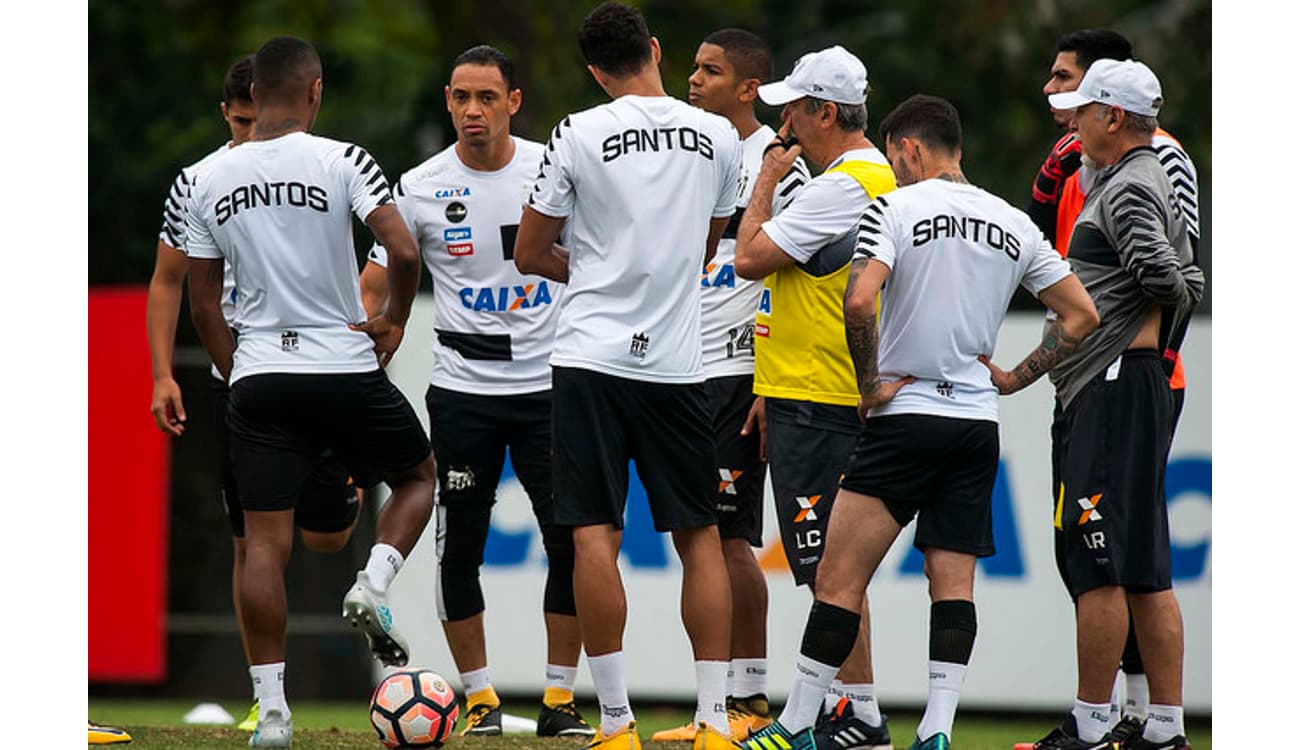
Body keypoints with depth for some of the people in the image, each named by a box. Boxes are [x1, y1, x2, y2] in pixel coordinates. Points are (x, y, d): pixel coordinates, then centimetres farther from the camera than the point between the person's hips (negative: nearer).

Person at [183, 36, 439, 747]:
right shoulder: (341, 161, -8)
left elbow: (204, 303, 9)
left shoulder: (210, 182, 4)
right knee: (418, 476, 23)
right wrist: (395, 320, 0)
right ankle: (375, 583, -3)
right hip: (346, 366, -3)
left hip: (258, 376, 3)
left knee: (264, 543, 4)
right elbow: (403, 252, -18)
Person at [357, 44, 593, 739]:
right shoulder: (421, 187, -2)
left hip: (550, 382, 0)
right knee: (459, 547, 0)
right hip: (463, 388, 0)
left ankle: (560, 699, 6)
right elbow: (372, 289, 2)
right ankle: (479, 698, 11)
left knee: (571, 541, -4)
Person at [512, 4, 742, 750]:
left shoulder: (580, 135, -5)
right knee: (700, 536, 10)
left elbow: (530, 254, 3)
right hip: (678, 363, 3)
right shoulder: (719, 137, 4)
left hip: (593, 357, -3)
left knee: (595, 533, -2)